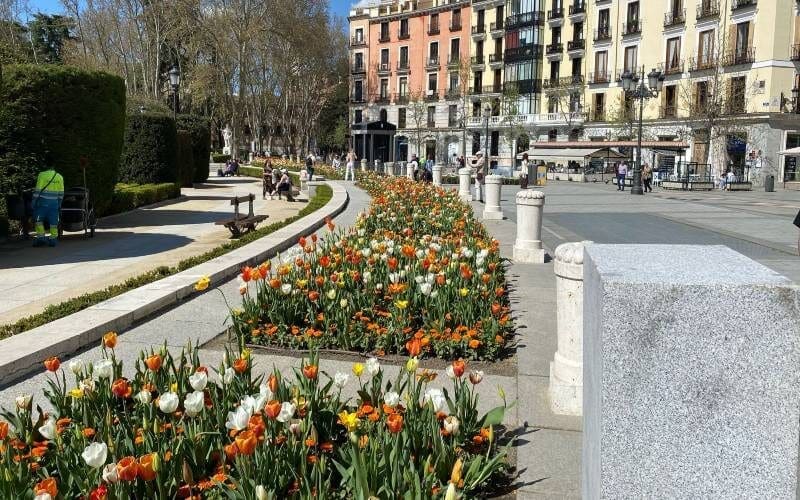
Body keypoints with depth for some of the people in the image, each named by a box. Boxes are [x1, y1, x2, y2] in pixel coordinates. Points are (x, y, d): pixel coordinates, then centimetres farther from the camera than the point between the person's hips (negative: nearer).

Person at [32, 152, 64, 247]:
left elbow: (38, 190, -10)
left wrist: (34, 202, -3)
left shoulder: (42, 175, -9)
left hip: (43, 202, -4)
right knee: (53, 222, 6)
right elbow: (61, 193, 8)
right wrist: (59, 204, 17)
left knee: (39, 220, 7)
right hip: (54, 203, 4)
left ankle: (41, 237, 0)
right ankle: (53, 239, 8)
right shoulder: (59, 176, 5)